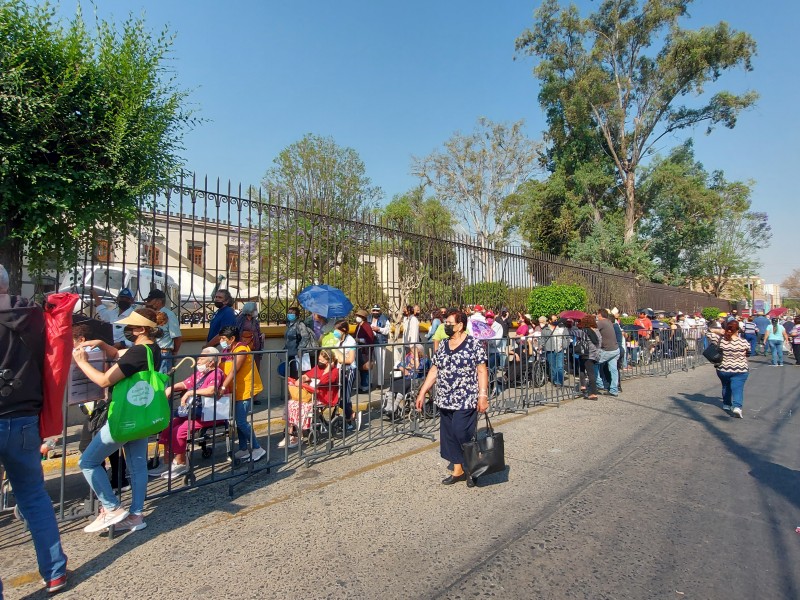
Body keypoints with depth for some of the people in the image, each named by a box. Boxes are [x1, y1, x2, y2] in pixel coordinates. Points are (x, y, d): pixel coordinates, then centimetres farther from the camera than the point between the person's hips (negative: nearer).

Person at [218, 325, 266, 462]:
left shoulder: (241, 349, -17)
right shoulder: (226, 351, 11)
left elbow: (234, 370, -26)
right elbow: (222, 370, 6)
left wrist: (223, 387, -33)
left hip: (246, 390, -9)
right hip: (237, 391, 9)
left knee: (241, 421, -10)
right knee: (239, 420, 13)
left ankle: (257, 448, 0)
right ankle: (243, 449, 24)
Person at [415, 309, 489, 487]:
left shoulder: (474, 344, -7)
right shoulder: (442, 346, 10)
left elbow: (482, 371, -9)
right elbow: (434, 371, 13)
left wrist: (483, 395, -16)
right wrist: (422, 393, 11)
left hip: (466, 401, -6)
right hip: (445, 402, 6)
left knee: (462, 435, -6)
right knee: (449, 436, 11)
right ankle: (458, 470, 27)